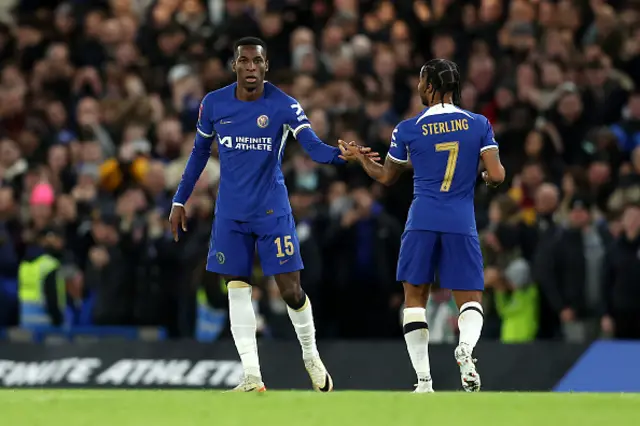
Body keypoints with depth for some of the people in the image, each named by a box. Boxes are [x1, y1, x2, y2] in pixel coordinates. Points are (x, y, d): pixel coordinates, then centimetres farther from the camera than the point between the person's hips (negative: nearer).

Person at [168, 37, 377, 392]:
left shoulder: (283, 105, -11)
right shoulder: (213, 104, -2)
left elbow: (313, 147, -21)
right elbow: (200, 152, 12)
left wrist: (342, 154, -42)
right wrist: (180, 200, 12)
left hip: (272, 210, -2)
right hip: (230, 213, 3)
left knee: (291, 290, -4)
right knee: (237, 290, -1)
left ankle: (311, 357, 21)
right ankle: (251, 377, 2)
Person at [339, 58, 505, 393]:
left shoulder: (407, 130, 1)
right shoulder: (479, 125, 1)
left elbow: (386, 177, 14)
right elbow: (497, 176, -5)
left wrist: (358, 157, 32)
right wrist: (484, 177, 20)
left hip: (422, 221, 0)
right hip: (461, 223, 0)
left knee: (414, 296, 11)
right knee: (470, 299, 8)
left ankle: (423, 381, 1)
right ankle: (466, 346, -27)